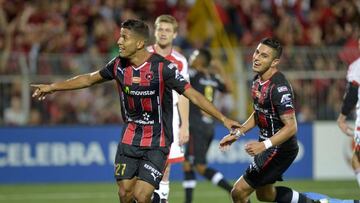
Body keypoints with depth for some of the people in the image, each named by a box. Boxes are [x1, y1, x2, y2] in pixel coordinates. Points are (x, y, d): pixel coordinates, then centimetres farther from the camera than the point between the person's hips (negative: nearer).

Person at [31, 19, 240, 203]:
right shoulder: (119, 64, -2)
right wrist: (52, 87, 18)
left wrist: (223, 118, -24)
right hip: (129, 140, 5)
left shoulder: (163, 67, -18)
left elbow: (193, 95, -17)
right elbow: (89, 79, 14)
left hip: (157, 143, -5)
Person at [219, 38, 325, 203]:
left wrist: (264, 145, -37)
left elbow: (291, 127, -29)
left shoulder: (279, 87, -26)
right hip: (267, 144, 10)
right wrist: (237, 134, 13)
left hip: (280, 149, -10)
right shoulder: (258, 80, 3)